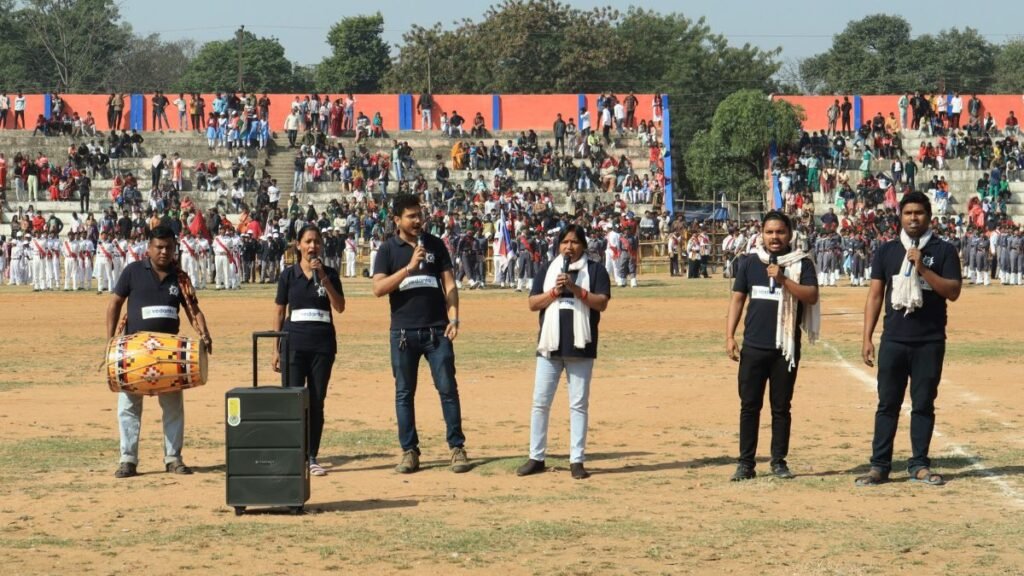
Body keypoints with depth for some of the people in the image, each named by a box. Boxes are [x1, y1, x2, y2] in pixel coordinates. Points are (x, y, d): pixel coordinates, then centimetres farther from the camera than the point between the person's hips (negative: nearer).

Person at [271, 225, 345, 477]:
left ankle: (312, 458, 8)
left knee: (317, 401, 3)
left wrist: (323, 278, -15)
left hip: (323, 343, 1)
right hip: (294, 342, -1)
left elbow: (340, 307, -5)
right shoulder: (288, 275, 4)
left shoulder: (329, 273, 6)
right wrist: (276, 348, 3)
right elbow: (279, 312, 7)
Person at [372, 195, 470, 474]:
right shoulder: (388, 250, 3)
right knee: (404, 393, 4)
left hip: (437, 330, 0)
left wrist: (453, 318, -7)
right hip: (403, 332, 0)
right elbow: (379, 288, -8)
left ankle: (457, 448, 3)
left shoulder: (435, 245, 8)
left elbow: (449, 284, 6)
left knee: (448, 388, -2)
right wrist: (409, 267, -17)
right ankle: (409, 451, 10)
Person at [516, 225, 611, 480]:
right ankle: (536, 458, 11)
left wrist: (576, 289, -18)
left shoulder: (595, 270, 3)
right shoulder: (548, 269, 10)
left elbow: (602, 303, -8)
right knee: (540, 402, 3)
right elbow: (533, 304, 4)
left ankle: (576, 461, 6)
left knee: (578, 404, 2)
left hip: (581, 346, -2)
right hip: (550, 344, 2)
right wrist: (555, 292, -12)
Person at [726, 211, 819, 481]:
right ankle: (746, 463, 8)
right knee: (749, 405, 3)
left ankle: (779, 461, 15)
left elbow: (811, 296, -12)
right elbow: (738, 299, 9)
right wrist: (730, 336, 2)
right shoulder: (749, 262, 7)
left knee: (781, 406, 6)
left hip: (786, 347, -2)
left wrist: (783, 279, -22)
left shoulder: (802, 263, 0)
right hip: (753, 347, 2)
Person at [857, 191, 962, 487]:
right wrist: (867, 338, 2)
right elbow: (875, 295, 8)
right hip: (893, 340, 1)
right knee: (888, 403, 2)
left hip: (930, 341, -1)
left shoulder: (943, 250, 3)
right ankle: (879, 466, 4)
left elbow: (953, 291, -6)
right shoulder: (887, 251, 9)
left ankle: (919, 465, 13)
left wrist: (922, 269, -17)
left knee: (924, 404, 5)